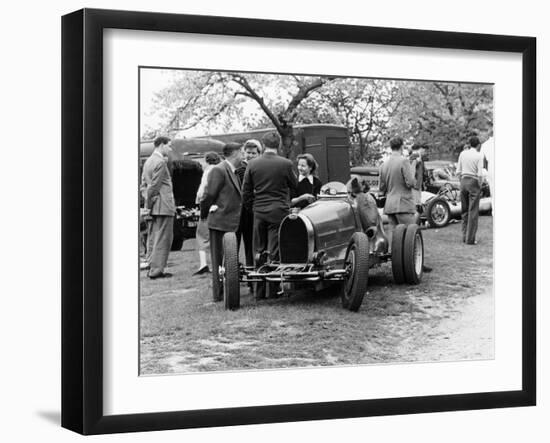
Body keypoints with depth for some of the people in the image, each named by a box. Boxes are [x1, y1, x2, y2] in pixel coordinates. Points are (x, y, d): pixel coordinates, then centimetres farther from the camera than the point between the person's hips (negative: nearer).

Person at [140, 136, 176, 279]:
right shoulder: (160, 162, -14)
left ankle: (152, 267, 16)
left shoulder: (148, 161, 15)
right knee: (163, 239, -5)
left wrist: (148, 205, 13)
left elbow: (143, 185, 17)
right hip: (163, 206, -9)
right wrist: (149, 204, -9)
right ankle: (156, 270, -7)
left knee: (152, 238, 12)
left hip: (153, 208, 9)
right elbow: (154, 186, -17)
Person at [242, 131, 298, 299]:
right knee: (275, 252, 0)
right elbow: (294, 186, 7)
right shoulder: (285, 164, -8)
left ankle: (260, 291, 12)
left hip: (259, 211, 3)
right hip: (279, 210, -3)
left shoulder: (252, 164, 1)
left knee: (259, 252, 10)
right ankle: (273, 289, 0)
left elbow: (246, 192, 4)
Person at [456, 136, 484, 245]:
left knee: (465, 211, 14)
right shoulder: (479, 156, -8)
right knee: (473, 212, -1)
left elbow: (458, 172, 7)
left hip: (463, 181, 5)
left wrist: (462, 183, 14)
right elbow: (480, 174, -13)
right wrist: (480, 187, -3)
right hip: (474, 182, -5)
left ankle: (464, 236, 17)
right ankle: (470, 239, -3)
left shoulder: (463, 153, 6)